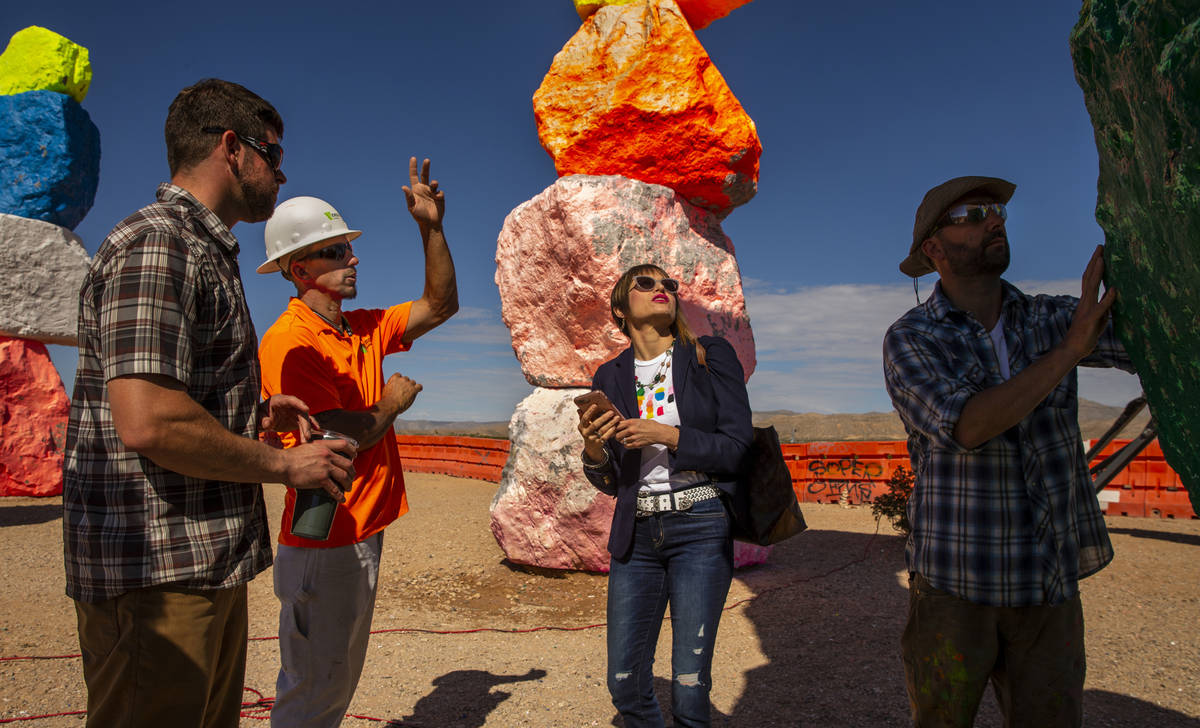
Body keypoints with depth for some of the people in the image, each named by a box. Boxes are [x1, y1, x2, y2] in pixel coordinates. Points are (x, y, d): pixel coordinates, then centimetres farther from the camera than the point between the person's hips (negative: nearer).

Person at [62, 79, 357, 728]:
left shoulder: (205, 252, 19)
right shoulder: (156, 243, -14)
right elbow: (149, 424, -25)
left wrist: (255, 414, 12)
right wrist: (286, 465, -13)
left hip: (209, 563, 10)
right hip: (156, 571, -10)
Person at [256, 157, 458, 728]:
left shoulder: (365, 330, 8)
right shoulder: (290, 342, -17)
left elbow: (440, 305, 11)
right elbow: (339, 440, -23)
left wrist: (431, 228, 1)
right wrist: (392, 404, -5)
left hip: (363, 531, 8)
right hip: (323, 544, -8)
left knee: (338, 682, 22)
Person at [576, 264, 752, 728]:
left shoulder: (712, 356, 2)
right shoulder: (611, 377, 9)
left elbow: (738, 445, -4)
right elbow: (611, 482, 11)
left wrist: (667, 435, -15)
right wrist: (593, 449, -10)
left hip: (699, 527, -3)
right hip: (636, 532, 3)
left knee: (689, 689, -3)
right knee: (625, 686, 7)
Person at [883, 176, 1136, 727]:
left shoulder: (1050, 319, 5)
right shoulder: (908, 340, -6)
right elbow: (965, 427, -22)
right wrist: (1069, 350, -24)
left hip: (1049, 584, 3)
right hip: (953, 583, -3)